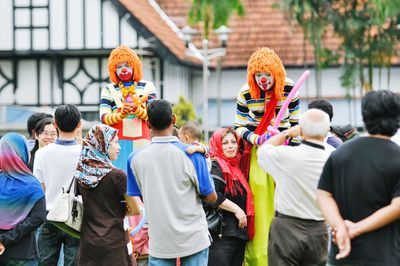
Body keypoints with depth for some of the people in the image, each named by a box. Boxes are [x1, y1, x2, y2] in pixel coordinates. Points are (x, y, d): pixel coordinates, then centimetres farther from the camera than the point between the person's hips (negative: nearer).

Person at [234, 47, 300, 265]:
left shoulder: (289, 89, -6)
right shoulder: (246, 94, -8)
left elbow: (295, 122, 4)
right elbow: (239, 127, -1)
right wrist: (256, 139, -19)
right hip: (256, 151, -1)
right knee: (259, 205, -3)